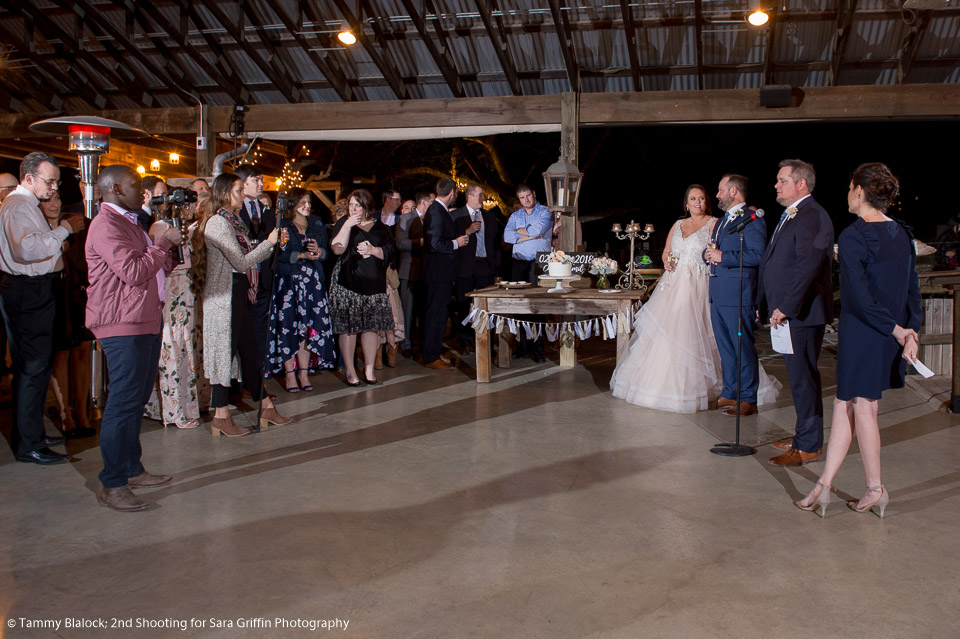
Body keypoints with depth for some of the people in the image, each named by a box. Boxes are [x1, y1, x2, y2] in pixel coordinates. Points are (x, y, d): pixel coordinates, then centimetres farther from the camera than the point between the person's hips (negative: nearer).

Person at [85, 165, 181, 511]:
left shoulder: (129, 222, 22)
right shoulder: (106, 225, -12)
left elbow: (156, 267, 26)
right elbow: (133, 272, -22)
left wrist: (167, 247, 8)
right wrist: (164, 243, -11)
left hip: (146, 320, 10)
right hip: (123, 326, -10)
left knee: (137, 399, 14)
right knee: (123, 400, -9)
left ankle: (132, 470, 24)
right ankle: (112, 485, -4)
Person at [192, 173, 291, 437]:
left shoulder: (232, 220, 17)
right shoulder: (218, 222, -14)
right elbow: (241, 262, -18)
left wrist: (271, 243, 8)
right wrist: (268, 243, -11)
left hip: (238, 293, 10)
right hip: (225, 295, -10)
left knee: (249, 351, 12)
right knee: (225, 351, -3)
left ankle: (265, 407, 20)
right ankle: (221, 418, 5)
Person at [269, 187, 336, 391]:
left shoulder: (316, 224, 14)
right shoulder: (282, 225, 0)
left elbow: (327, 250, 10)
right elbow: (278, 254, -11)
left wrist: (319, 251, -11)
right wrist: (301, 255, -17)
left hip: (313, 282, 4)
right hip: (288, 281, -3)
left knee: (308, 327, 2)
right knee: (288, 326, -4)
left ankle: (303, 372, 11)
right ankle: (289, 373, 5)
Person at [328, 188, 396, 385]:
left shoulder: (380, 228, 12)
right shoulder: (344, 223, 6)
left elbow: (389, 252, 6)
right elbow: (337, 249, -8)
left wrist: (373, 250, -10)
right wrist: (348, 225, -14)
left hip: (373, 283, 2)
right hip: (348, 282, -2)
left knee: (371, 326, 3)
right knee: (347, 327, -3)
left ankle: (369, 369, 13)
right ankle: (350, 371, 5)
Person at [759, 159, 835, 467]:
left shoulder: (812, 215, -15)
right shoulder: (790, 215, 17)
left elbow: (809, 265, -25)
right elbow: (772, 263, 20)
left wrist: (786, 307, -23)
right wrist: (764, 303, 17)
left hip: (801, 313, -10)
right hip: (786, 311, 10)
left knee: (803, 378, -3)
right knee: (799, 376, 17)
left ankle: (807, 447, 7)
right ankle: (805, 437, 28)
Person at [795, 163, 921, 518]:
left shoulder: (853, 236, -16)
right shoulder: (902, 234, 8)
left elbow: (860, 297, -21)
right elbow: (913, 290, 6)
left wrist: (896, 329, -13)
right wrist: (911, 332, 2)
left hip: (861, 334, -8)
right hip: (889, 340, 8)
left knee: (863, 409, 7)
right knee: (844, 405, 12)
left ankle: (876, 489, 21)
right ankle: (823, 487, 16)